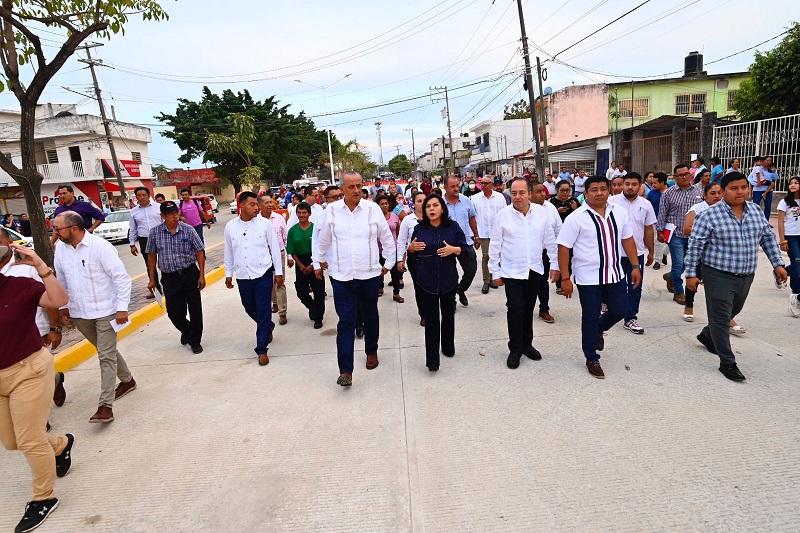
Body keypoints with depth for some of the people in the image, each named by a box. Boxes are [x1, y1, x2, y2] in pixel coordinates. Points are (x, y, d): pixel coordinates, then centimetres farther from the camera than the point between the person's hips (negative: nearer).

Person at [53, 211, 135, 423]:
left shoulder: (100, 246, -18)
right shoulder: (60, 247, 1)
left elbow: (121, 277, -16)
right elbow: (61, 280, 15)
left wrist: (122, 308, -17)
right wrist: (64, 307, 16)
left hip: (105, 311, -6)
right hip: (79, 314, 6)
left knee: (106, 356, -6)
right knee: (106, 352, 19)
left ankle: (106, 406, -4)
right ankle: (127, 380, 40)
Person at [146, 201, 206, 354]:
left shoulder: (188, 230, -6)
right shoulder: (155, 233, -2)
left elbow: (199, 252, -2)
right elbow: (151, 256, 7)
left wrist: (202, 275, -6)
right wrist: (152, 279, 7)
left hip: (190, 274, -1)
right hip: (169, 278, 1)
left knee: (195, 309, 2)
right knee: (173, 312, 7)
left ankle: (195, 341, 20)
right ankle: (186, 331, 39)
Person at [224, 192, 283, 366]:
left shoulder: (265, 223, -6)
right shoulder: (230, 226, 0)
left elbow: (275, 248, -1)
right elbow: (228, 252, 10)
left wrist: (278, 272, -1)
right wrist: (228, 274, 13)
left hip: (263, 274, -3)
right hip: (242, 276, 3)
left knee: (263, 312, -2)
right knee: (250, 309, 17)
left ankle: (262, 349, 7)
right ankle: (268, 327, 46)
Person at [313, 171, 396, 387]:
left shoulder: (372, 209, -4)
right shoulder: (332, 211, -1)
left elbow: (387, 238, 6)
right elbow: (323, 240, 13)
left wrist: (389, 263, 11)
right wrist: (317, 263, 20)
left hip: (370, 274, 1)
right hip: (341, 276, -1)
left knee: (370, 316, 18)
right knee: (346, 322, -4)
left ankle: (372, 351, 41)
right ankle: (345, 370, 0)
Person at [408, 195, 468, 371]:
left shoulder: (453, 227, -1)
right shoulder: (419, 229, 1)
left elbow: (466, 248, 1)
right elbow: (413, 256, 8)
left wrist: (454, 249, -19)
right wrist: (411, 248, -14)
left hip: (449, 280, 1)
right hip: (426, 281, -1)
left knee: (448, 315, 15)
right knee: (431, 319, -1)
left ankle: (448, 347, 38)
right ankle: (432, 359, 3)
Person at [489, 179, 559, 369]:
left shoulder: (541, 212, -2)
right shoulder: (503, 215, -9)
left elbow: (550, 241, 6)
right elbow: (495, 246, -4)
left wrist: (555, 265, 7)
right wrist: (495, 272, -2)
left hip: (535, 270, 3)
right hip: (512, 272, -3)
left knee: (528, 309, 14)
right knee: (515, 309, -5)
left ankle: (527, 344, 31)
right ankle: (515, 349, 12)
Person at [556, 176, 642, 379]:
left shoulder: (619, 212, 3)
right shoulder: (576, 217, -13)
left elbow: (627, 239, 12)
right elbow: (564, 248, -12)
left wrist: (635, 266, 7)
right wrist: (565, 278, -14)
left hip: (615, 274, 5)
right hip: (589, 277, -4)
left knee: (619, 310, 11)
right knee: (590, 318, 7)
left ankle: (599, 329, 44)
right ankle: (592, 359, 24)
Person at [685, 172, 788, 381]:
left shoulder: (755, 211, 5)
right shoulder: (709, 215, -14)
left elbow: (768, 238, 15)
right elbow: (695, 246, -12)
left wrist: (777, 263, 10)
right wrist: (691, 274, -14)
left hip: (746, 276, 7)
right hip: (719, 276, -7)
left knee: (733, 311, 23)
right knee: (721, 319, -1)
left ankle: (707, 335, 47)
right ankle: (727, 362, 9)